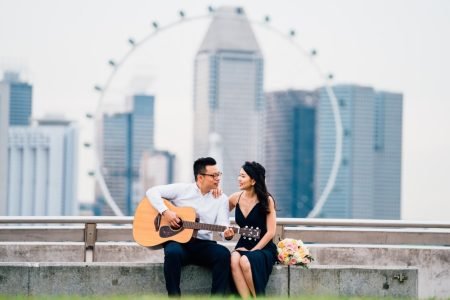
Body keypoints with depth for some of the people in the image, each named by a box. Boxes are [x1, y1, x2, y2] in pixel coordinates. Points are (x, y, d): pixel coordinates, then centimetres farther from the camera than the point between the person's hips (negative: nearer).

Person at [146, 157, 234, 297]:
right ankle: (174, 296, -26)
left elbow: (223, 224, -4)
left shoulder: (221, 199, 7)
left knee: (223, 254, -29)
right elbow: (152, 191, -2)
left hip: (203, 244, 2)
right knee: (173, 252, -37)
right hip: (178, 240, -2)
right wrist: (165, 212, -17)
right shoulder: (182, 189, 1)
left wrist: (227, 233, -29)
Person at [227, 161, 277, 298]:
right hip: (243, 246, 4)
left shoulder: (266, 200, -6)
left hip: (263, 247, -4)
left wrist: (252, 251, -14)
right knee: (234, 260, -33)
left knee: (245, 261, -36)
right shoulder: (236, 198, 6)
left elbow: (270, 232, -8)